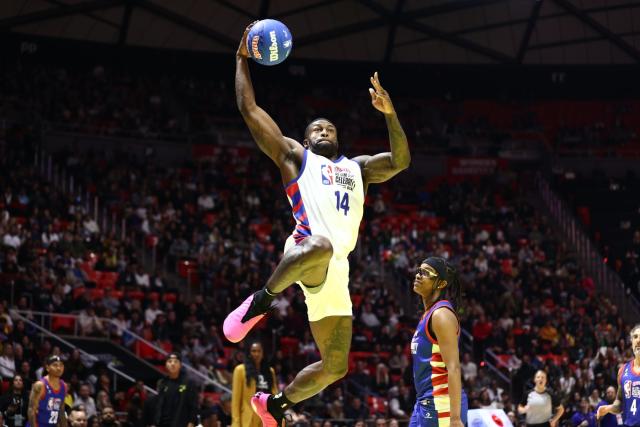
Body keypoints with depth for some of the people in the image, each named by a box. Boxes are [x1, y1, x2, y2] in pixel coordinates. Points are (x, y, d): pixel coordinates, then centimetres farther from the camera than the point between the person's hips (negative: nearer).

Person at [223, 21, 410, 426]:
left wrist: (390, 114, 6)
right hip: (307, 246, -5)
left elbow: (401, 161, 18)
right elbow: (249, 109, 15)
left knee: (335, 366, 2)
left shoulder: (357, 167, 33)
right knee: (321, 245, -46)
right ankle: (263, 299, -26)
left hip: (336, 269, 5)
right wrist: (242, 59, 16)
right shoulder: (295, 156, 21)